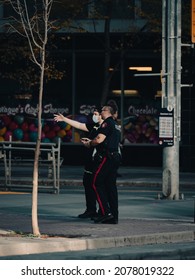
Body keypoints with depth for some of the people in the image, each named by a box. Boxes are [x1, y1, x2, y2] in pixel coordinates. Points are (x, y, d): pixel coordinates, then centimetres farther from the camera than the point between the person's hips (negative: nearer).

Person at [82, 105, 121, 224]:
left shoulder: (107, 123, -7)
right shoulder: (115, 125, 22)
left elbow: (99, 139, -17)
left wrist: (89, 144, 1)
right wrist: (91, 141, 28)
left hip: (106, 157, -9)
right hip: (115, 157, 9)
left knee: (97, 183, -5)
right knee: (111, 186, 7)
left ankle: (106, 212, -15)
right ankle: (114, 216, 4)